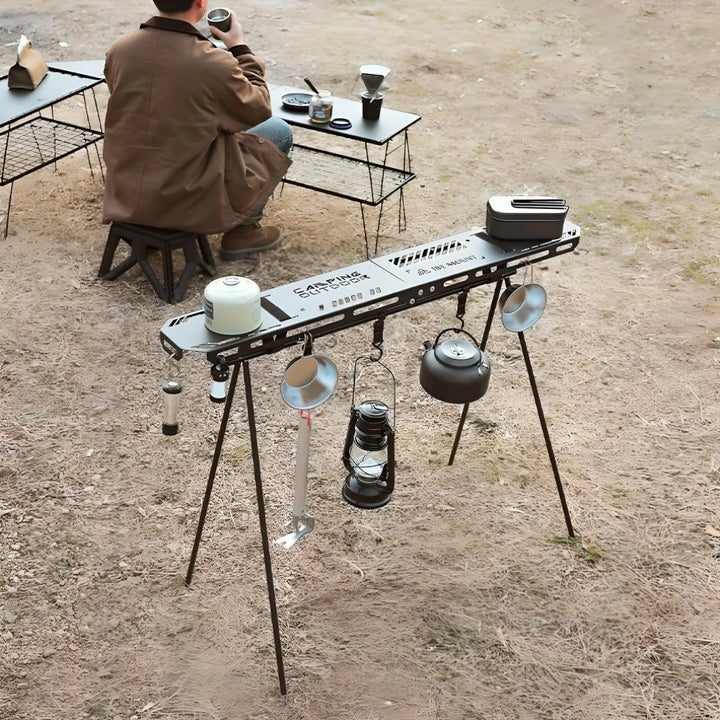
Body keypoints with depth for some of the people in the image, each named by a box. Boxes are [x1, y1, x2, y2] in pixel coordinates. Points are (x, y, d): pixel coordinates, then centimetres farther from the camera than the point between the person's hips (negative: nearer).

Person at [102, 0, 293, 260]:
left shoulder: (119, 49, -8)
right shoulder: (215, 64, -23)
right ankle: (242, 231, 20)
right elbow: (258, 110, -2)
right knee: (280, 132, 12)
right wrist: (240, 48, 8)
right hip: (188, 204, -6)